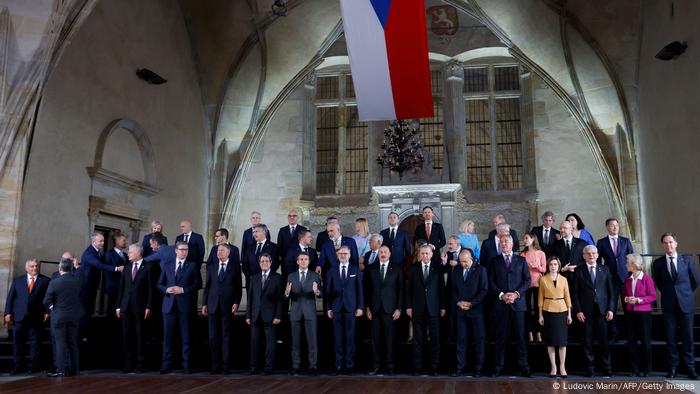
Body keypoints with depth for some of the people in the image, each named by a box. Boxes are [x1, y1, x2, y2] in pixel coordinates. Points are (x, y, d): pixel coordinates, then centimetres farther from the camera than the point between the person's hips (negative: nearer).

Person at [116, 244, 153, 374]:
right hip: (126, 307, 4)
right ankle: (129, 364, 13)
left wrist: (148, 307, -10)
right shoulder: (126, 268, 12)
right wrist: (118, 306, 7)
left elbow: (150, 289, -4)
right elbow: (121, 287, 12)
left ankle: (140, 365, 9)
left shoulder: (147, 268, -2)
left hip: (140, 308, -4)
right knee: (127, 337, 5)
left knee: (140, 337, 2)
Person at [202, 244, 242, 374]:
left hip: (227, 306, -3)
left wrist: (236, 302, -8)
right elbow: (207, 286, 12)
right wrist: (204, 304, 6)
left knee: (226, 336, 1)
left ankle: (226, 366, 7)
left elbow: (239, 286, 1)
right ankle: (216, 365, 12)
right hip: (213, 306, 3)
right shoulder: (211, 267, 13)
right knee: (213, 337, 3)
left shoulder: (235, 266, 4)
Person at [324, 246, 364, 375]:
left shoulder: (356, 270, 7)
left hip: (351, 308, -1)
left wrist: (360, 307, -2)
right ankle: (338, 365, 8)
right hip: (337, 308, 1)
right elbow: (328, 290, 7)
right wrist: (328, 308, 1)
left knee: (350, 337, 0)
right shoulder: (332, 270, 9)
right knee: (338, 338, 2)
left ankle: (348, 365, 8)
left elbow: (359, 289, 5)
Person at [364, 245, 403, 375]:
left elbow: (400, 290, 4)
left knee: (389, 338, 0)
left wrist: (399, 308, -2)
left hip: (390, 309, -1)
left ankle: (389, 366, 8)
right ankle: (376, 366, 8)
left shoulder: (397, 270, 6)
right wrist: (367, 307, 2)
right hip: (374, 309, 1)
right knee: (376, 338, 2)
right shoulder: (370, 269, 9)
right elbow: (366, 289, 8)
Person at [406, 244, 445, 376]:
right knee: (418, 339, 5)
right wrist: (408, 306, 0)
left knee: (435, 339, 2)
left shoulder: (437, 268, 2)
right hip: (418, 308, 1)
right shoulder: (414, 268, 5)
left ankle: (434, 367, 10)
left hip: (434, 308, -1)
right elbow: (409, 289, 5)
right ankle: (417, 367, 12)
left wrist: (443, 307, 0)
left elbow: (442, 288, 3)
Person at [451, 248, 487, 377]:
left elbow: (484, 290, -6)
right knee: (461, 339, 4)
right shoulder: (457, 271, 11)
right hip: (460, 309, 3)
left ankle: (478, 368, 8)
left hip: (476, 309, -3)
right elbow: (453, 289, 12)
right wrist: (458, 302, -5)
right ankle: (460, 367, 8)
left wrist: (471, 303, -12)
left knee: (479, 339, 1)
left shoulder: (481, 270, -1)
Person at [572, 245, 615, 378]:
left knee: (604, 340, 2)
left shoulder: (605, 270, 10)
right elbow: (576, 293, 3)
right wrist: (578, 311, -5)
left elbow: (611, 291, 8)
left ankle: (607, 368, 12)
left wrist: (611, 309, 0)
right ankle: (591, 369, 10)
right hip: (586, 311, -1)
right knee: (588, 341, 2)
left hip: (602, 310, 1)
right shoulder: (579, 271, 5)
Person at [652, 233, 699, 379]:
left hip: (686, 304, 0)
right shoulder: (658, 263, 2)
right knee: (671, 338, 3)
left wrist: (686, 294, 12)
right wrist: (668, 294, 9)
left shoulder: (687, 260, 2)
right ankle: (672, 369, 9)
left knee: (688, 338, 2)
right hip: (669, 305, 0)